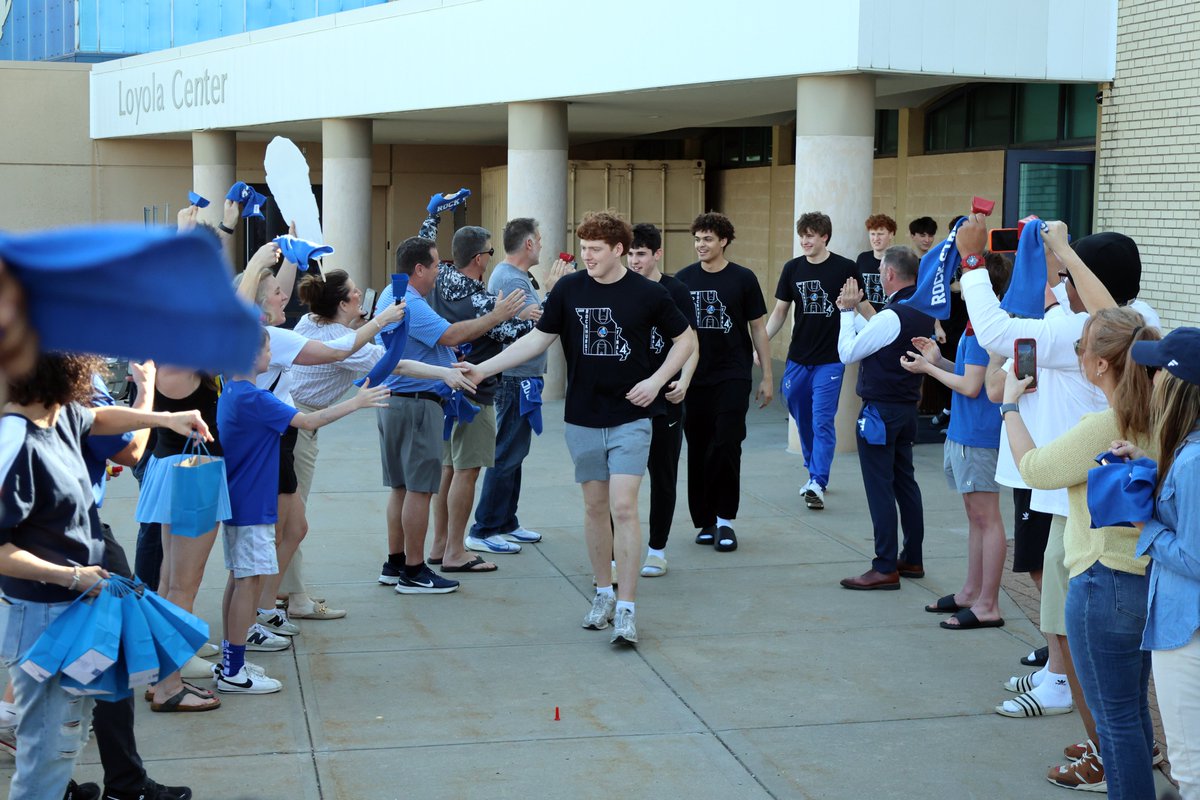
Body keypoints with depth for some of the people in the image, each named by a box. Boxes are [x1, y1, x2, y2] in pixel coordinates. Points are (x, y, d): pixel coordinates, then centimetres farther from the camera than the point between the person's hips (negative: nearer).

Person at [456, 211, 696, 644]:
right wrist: (484, 368, -3)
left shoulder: (648, 293, -5)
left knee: (623, 507, -11)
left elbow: (686, 338, 6)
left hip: (630, 418, -3)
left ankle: (627, 609, -6)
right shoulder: (569, 289, 0)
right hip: (583, 417, 3)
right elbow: (539, 338, 4)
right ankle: (603, 593, 26)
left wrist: (656, 380, -6)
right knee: (595, 506, 10)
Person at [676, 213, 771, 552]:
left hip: (732, 377, -2)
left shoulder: (743, 279, 0)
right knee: (698, 450, 5)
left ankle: (725, 520, 1)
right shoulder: (684, 279, 5)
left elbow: (758, 329, 5)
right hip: (694, 379, 2)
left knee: (726, 445, -10)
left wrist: (767, 377, 2)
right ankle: (705, 521, 16)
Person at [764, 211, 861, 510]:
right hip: (798, 359, 4)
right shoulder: (792, 269, 5)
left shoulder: (845, 269, -6)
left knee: (822, 422, -9)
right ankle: (814, 472, 29)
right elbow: (780, 312, 10)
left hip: (830, 360, -4)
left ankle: (817, 484, -9)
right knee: (803, 421, 12)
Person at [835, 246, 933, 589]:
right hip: (907, 408, 9)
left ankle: (885, 569, -4)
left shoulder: (890, 317, -21)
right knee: (905, 482, 16)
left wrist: (847, 311, -5)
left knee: (879, 487, -5)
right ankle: (912, 559, 24)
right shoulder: (924, 313, 7)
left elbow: (847, 352, -14)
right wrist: (854, 312, 13)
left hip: (880, 411, -9)